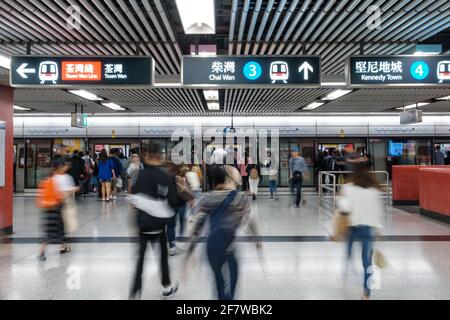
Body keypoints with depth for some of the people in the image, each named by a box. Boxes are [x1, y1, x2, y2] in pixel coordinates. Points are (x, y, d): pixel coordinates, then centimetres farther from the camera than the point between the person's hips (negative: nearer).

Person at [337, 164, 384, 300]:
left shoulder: (348, 188, -7)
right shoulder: (374, 190, 2)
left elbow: (346, 208, -16)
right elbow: (378, 210, 4)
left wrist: (341, 198, 2)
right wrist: (378, 227, 11)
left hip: (353, 226, -1)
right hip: (369, 227, 2)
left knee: (348, 256, 18)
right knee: (367, 261, 4)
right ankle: (366, 293, 4)